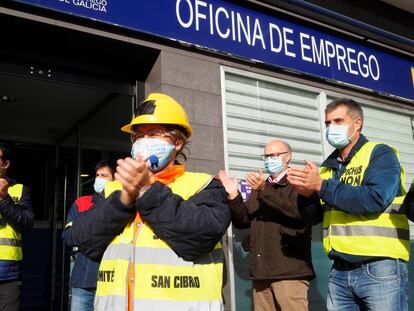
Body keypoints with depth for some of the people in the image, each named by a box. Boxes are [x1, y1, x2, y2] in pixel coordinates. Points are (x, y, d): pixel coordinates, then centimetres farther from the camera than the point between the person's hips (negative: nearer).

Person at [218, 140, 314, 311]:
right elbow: (243, 221, 17)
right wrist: (234, 196, 1)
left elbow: (299, 212, -17)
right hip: (261, 271, 6)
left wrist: (264, 190, -20)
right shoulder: (259, 188, 23)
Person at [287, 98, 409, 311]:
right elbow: (314, 217, 13)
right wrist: (307, 194, -8)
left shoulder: (380, 154, -3)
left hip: (380, 267, -5)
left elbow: (374, 200, -21)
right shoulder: (328, 166, 14)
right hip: (339, 271, 6)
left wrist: (321, 186, -18)